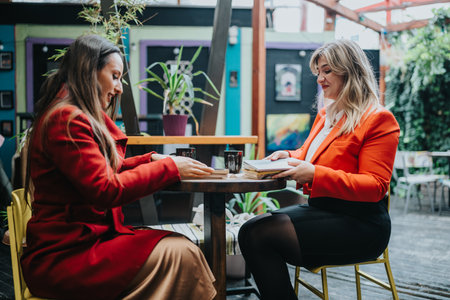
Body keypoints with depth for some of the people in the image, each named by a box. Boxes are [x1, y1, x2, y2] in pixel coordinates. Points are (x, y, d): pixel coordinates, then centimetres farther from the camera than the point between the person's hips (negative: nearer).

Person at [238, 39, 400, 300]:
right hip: (319, 209, 8)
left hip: (360, 223, -8)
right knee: (249, 230, -13)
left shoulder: (378, 119, -7)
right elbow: (310, 157, 31)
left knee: (260, 235, -22)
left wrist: (315, 174, -23)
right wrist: (289, 156, 6)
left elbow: (375, 186, -14)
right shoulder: (325, 115, 19)